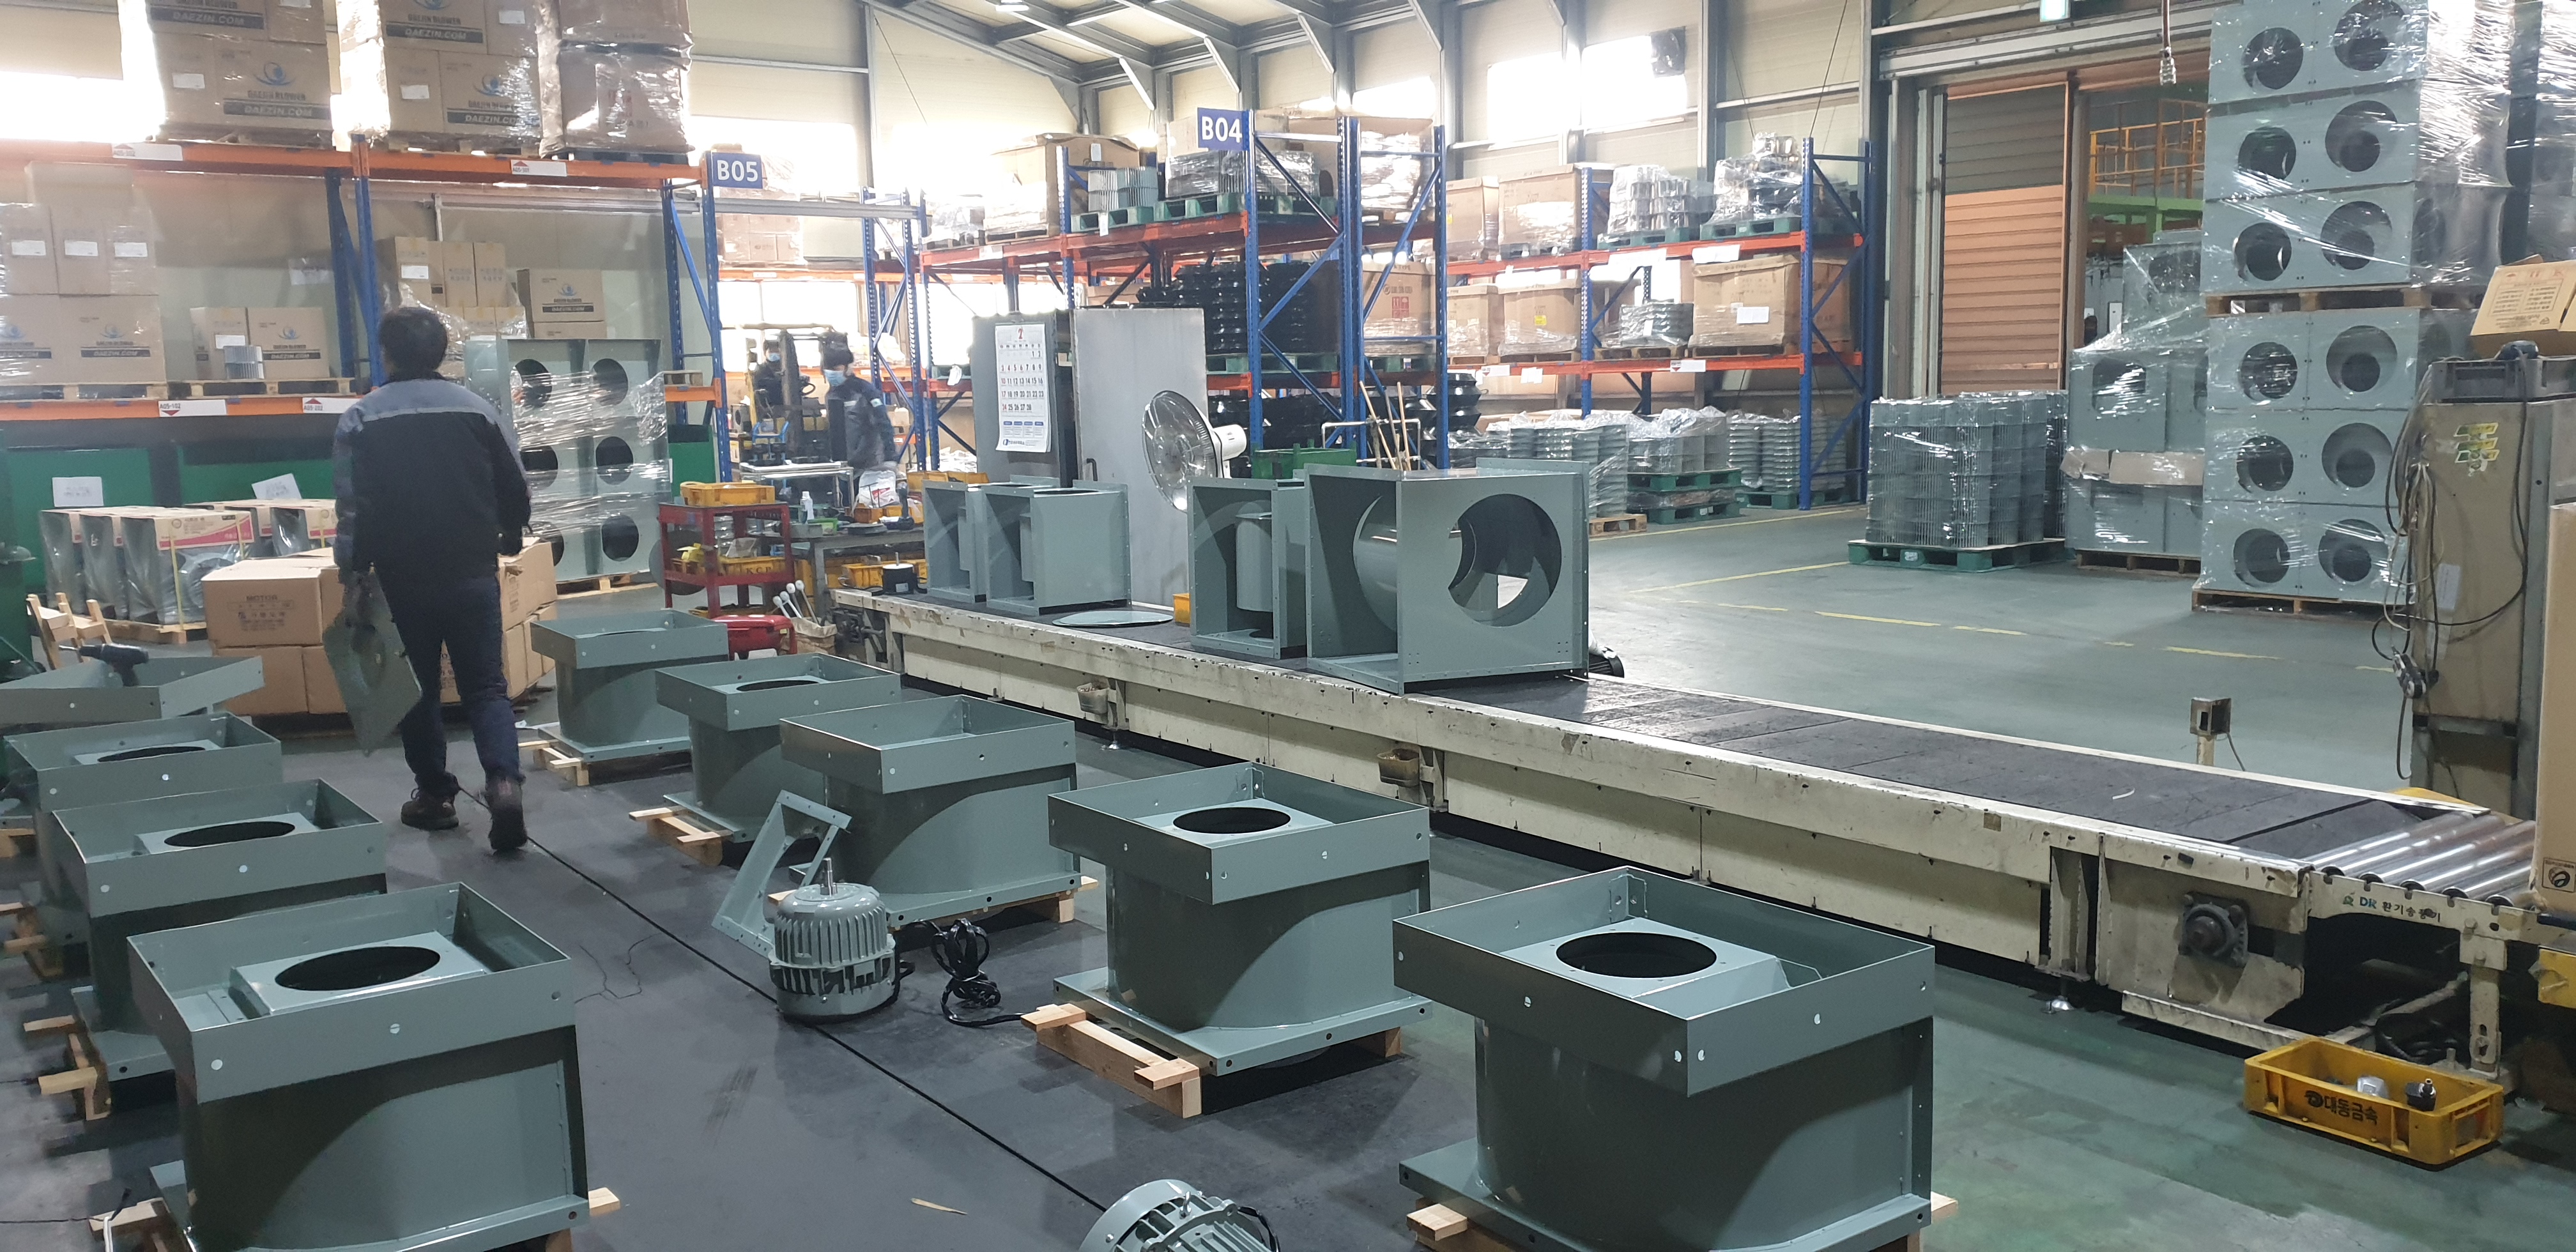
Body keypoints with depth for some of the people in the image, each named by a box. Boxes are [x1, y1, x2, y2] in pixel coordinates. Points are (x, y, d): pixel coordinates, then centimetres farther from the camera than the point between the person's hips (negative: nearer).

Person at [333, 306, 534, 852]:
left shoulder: (360, 419, -4)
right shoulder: (478, 409, 0)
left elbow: (352, 507, -8)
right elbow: (516, 491, 4)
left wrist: (353, 577, 0)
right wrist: (508, 540, 23)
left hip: (404, 580, -1)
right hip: (474, 575, 1)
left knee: (419, 689, 15)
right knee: (486, 687, 5)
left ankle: (435, 795, 23)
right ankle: (503, 782, -16)